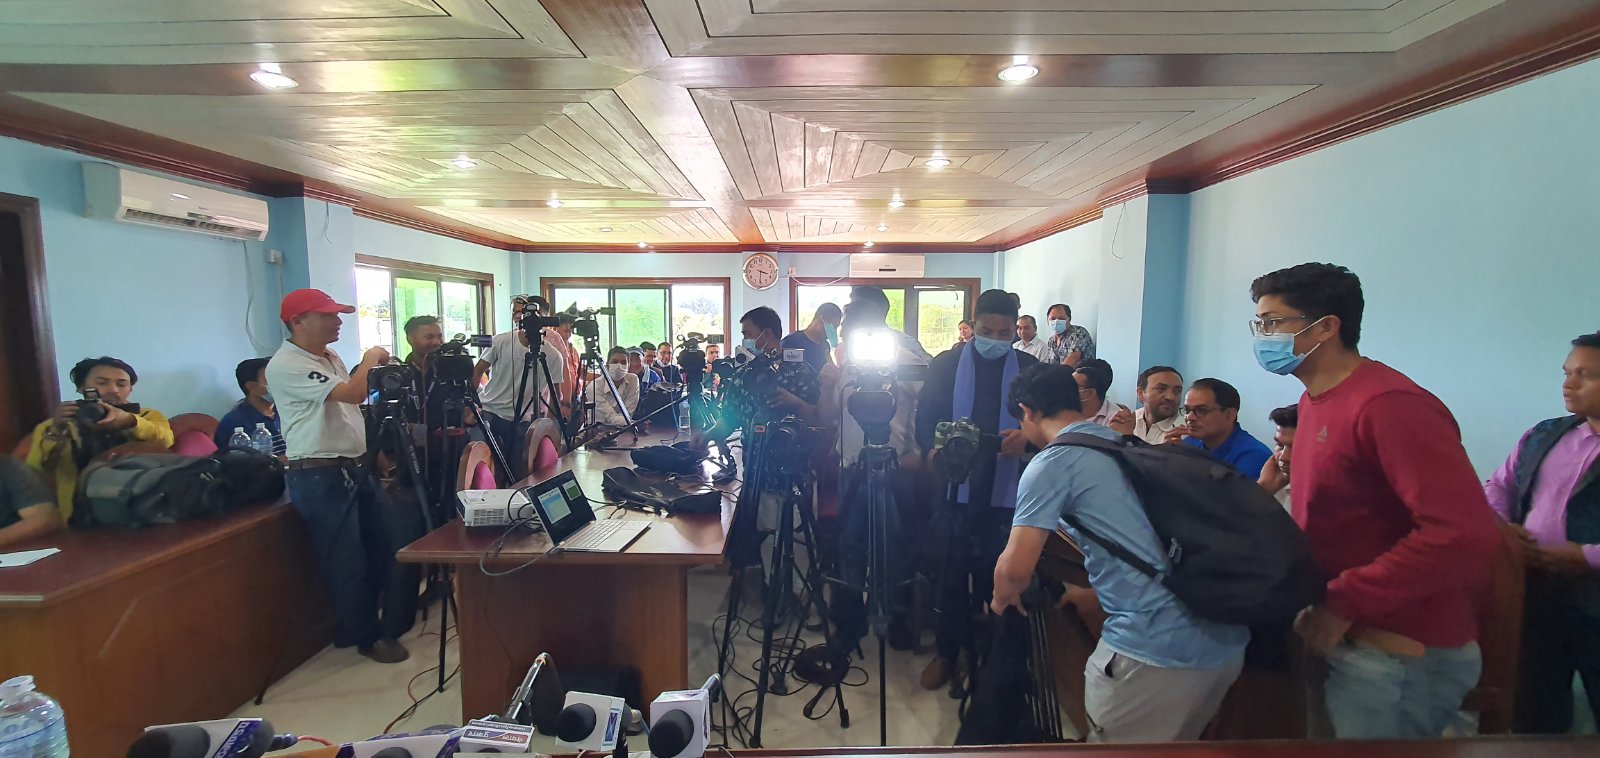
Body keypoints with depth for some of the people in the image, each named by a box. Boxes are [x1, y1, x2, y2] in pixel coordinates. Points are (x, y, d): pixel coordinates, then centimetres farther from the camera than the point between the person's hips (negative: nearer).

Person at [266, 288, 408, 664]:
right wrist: (370, 358, -9)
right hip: (320, 476, -9)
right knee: (348, 561, 1)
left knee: (383, 546, 14)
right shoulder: (285, 364, -17)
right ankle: (368, 636, 17)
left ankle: (353, 625, 35)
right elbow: (352, 394, -23)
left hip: (357, 466, 9)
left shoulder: (332, 358, 13)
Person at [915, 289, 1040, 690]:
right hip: (954, 488, 0)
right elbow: (925, 416, -1)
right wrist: (932, 449, -20)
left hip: (1006, 492, 1)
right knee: (951, 572, 9)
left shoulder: (1030, 369, 3)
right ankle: (946, 652, 27)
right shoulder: (945, 364, 2)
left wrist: (1027, 437, -20)